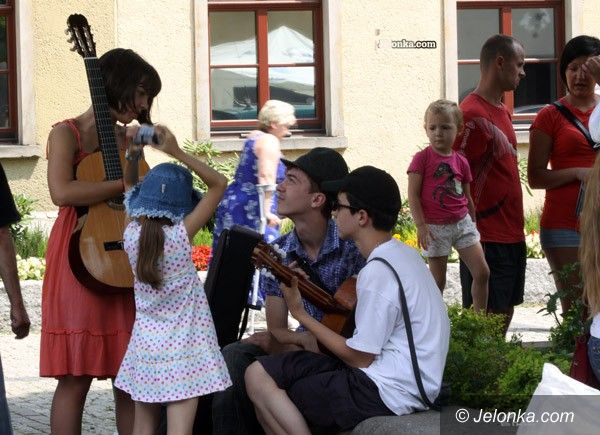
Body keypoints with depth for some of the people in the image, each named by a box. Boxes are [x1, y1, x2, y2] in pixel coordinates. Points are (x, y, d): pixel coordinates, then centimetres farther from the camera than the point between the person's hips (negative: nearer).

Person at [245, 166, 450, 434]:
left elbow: (359, 358, -15)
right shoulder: (403, 254, 11)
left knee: (259, 378, -9)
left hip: (385, 396, -10)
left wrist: (301, 315, -5)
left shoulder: (378, 272, -18)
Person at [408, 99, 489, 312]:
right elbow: (413, 195, -10)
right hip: (436, 227, -4)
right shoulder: (422, 159, -7)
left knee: (482, 272, -3)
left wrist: (473, 224, 18)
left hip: (462, 223, 4)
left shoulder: (461, 162, 6)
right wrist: (421, 226, -16)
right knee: (438, 280, 2)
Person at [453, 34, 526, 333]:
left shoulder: (502, 111, 15)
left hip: (511, 236, 9)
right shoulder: (473, 115, -15)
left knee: (505, 315, 13)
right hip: (488, 239, -9)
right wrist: (473, 227, -16)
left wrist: (515, 226, 17)